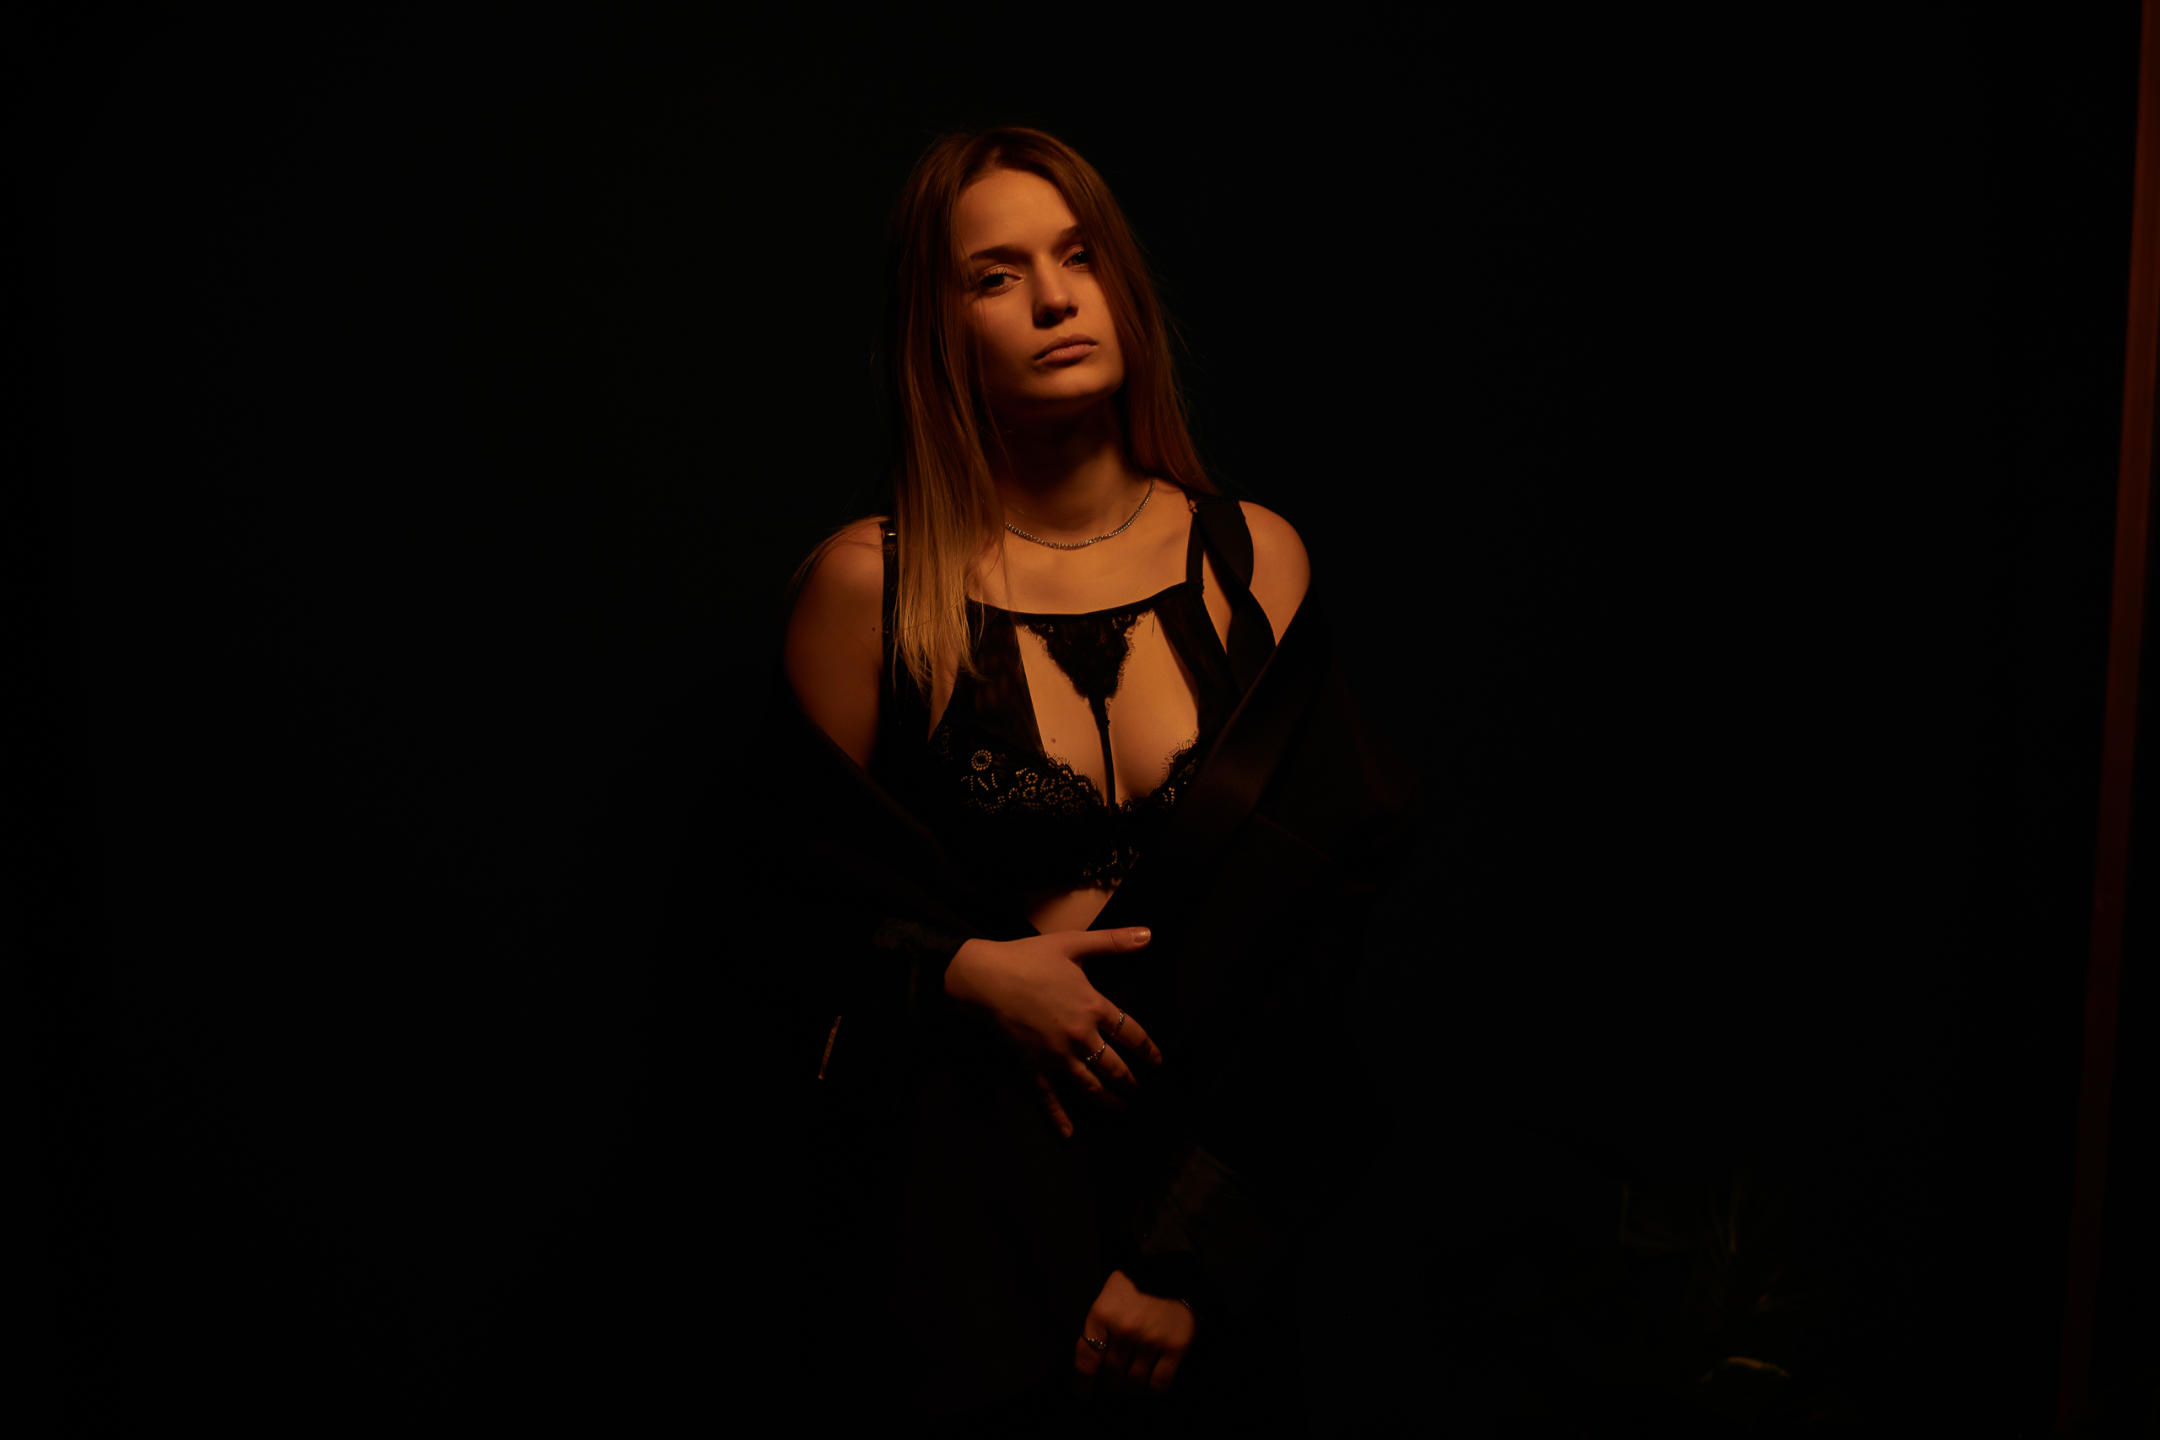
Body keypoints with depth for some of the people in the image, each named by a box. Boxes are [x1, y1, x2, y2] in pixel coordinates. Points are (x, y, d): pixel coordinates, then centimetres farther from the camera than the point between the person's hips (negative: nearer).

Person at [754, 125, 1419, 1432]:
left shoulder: (1257, 560, -3)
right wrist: (972, 970, -17)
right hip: (967, 1198, -1)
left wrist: (1191, 1253, -11)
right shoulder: (868, 586, -6)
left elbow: (1314, 927, -5)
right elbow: (818, 898, 2)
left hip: (1216, 1189, 2)